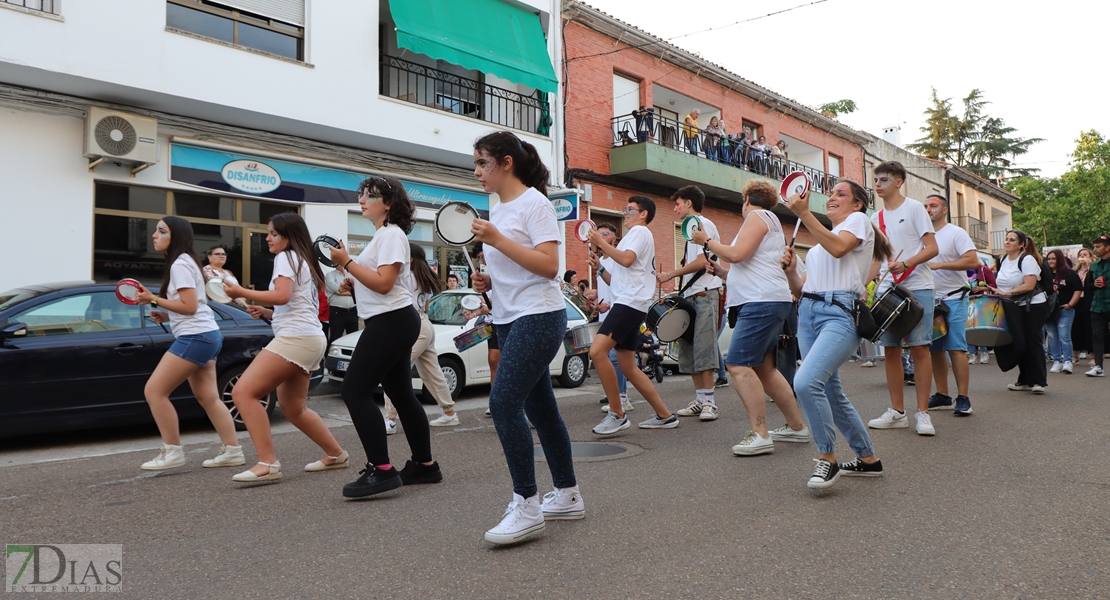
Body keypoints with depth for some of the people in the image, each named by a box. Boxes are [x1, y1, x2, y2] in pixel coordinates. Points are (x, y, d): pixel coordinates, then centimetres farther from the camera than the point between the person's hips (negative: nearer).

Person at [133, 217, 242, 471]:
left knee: (154, 391, -6)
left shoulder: (180, 264, -12)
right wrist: (166, 316, 13)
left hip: (195, 337, -11)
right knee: (208, 398, 11)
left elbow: (189, 306, -19)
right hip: (205, 335, 11)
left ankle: (172, 452, -1)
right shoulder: (184, 262, 19)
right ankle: (232, 450, 11)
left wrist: (154, 300, -12)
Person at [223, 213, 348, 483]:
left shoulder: (287, 257, -3)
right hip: (310, 339, 10)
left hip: (295, 338, -10)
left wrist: (242, 292, -11)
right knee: (292, 408, 20)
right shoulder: (305, 261, 25)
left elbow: (282, 296, -20)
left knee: (243, 392, -14)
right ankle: (336, 455, 28)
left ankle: (267, 464, -19)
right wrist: (266, 312, 20)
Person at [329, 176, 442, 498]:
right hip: (392, 323, 11)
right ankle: (424, 465, 21)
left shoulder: (391, 234, -11)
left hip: (391, 322, -11)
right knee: (402, 395, 13)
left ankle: (380, 470, -13)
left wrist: (346, 261, -17)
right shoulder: (383, 234, 21)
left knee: (355, 392, -12)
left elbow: (384, 282, -21)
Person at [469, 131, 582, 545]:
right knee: (539, 408, 12)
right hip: (509, 320, 9)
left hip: (539, 317, -9)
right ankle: (567, 495, 24)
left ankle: (527, 507, -11)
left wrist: (496, 240, -22)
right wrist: (488, 282, 6)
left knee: (504, 403, -18)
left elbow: (548, 266, -20)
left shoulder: (534, 203, -9)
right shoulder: (497, 210, 15)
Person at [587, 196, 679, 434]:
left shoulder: (640, 231, 1)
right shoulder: (633, 235, 30)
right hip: (624, 304, 11)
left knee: (597, 352, -23)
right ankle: (664, 416, 15)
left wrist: (601, 243, -9)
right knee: (628, 367, 9)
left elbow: (626, 259, -19)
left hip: (630, 304, -11)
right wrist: (599, 268, 15)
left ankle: (617, 414, -19)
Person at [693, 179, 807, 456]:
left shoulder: (758, 216, -2)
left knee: (738, 365, -17)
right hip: (763, 302, 11)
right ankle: (797, 427, 21)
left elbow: (736, 254, -16)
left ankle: (760, 435, -18)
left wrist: (706, 241, -3)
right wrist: (719, 269, 25)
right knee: (764, 369, 13)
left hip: (763, 302, -11)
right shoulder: (770, 221, 28)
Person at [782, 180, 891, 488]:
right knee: (831, 393, 10)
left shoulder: (858, 220, 6)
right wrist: (791, 270, 3)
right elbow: (800, 288, 23)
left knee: (806, 382, -26)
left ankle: (827, 457, -10)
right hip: (808, 313, 9)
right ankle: (868, 460, 25)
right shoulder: (819, 243, 27)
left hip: (840, 314, -8)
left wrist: (803, 213, -19)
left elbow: (838, 247, -17)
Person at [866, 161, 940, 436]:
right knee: (891, 349, 4)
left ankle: (923, 413, 0)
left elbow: (932, 248, -7)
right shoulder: (876, 219, 15)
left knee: (919, 348, -6)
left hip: (917, 289, -5)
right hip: (886, 290, 5)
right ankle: (897, 412, 12)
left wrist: (906, 263, -24)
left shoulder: (914, 208, 0)